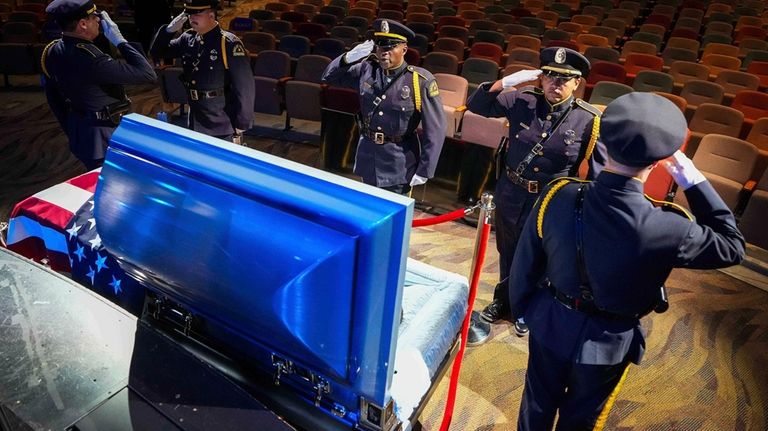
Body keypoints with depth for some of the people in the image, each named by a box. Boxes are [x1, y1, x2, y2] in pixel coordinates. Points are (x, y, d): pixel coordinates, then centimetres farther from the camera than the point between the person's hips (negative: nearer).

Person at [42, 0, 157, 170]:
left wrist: (70, 128, 24)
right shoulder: (90, 59, -28)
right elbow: (148, 75, -29)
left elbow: (53, 96, 12)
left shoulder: (52, 51, 0)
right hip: (106, 138, -9)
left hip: (79, 133, 9)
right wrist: (119, 40, -18)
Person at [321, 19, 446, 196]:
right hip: (367, 154, 4)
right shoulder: (367, 69, -4)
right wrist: (348, 59, -16)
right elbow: (329, 77, 5)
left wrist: (424, 170, -14)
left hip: (399, 163, -4)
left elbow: (435, 130, -14)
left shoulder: (421, 81, -17)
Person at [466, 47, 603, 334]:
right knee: (507, 252, 21)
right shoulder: (522, 101, -9)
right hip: (510, 193, 3)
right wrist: (504, 84, -21)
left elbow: (600, 170, -7)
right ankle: (503, 301, 46)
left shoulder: (589, 121, -13)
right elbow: (476, 106, -5)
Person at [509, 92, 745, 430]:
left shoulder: (558, 196, -24)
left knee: (538, 403, 28)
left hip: (549, 322, 2)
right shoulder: (666, 229, -30)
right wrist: (695, 182, -9)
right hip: (608, 341, -2)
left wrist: (522, 307, 8)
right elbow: (732, 247, -8)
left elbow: (526, 262, -11)